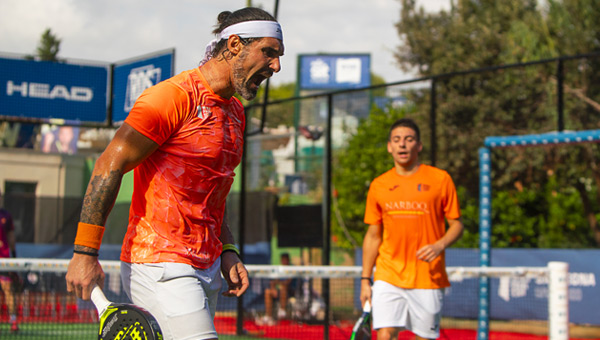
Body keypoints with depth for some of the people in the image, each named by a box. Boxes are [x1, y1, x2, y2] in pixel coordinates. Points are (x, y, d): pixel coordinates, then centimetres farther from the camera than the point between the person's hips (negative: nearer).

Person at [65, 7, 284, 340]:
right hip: (159, 264, -9)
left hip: (207, 269, 9)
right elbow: (110, 165, -14)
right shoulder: (174, 95, -12)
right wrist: (85, 252, -17)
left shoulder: (235, 112, 16)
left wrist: (227, 251, 13)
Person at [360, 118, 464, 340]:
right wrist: (365, 279, 10)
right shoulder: (378, 185, 8)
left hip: (428, 278, -1)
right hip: (388, 277, 1)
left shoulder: (440, 179, 1)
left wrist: (439, 245, -16)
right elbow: (373, 236, 14)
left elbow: (457, 225, 5)